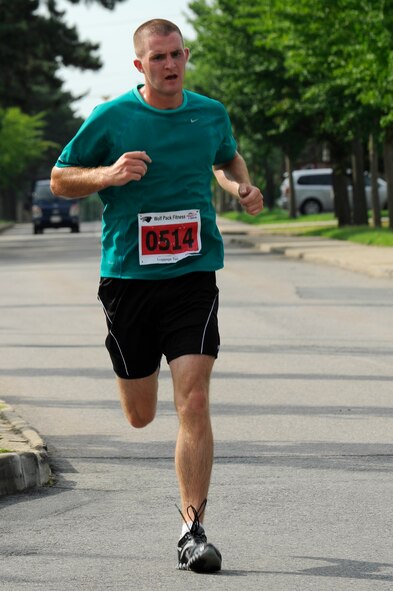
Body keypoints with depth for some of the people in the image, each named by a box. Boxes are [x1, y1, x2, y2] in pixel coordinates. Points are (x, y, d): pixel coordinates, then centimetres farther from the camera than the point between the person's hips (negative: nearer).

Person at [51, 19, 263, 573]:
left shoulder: (211, 113, 5)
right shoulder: (111, 118, -4)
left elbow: (228, 158, 27)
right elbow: (59, 179, 4)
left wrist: (242, 186, 5)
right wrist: (108, 175, -14)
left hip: (193, 277, 1)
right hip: (127, 276, -1)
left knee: (194, 402, -14)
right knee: (140, 416, 9)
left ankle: (193, 529, -8)